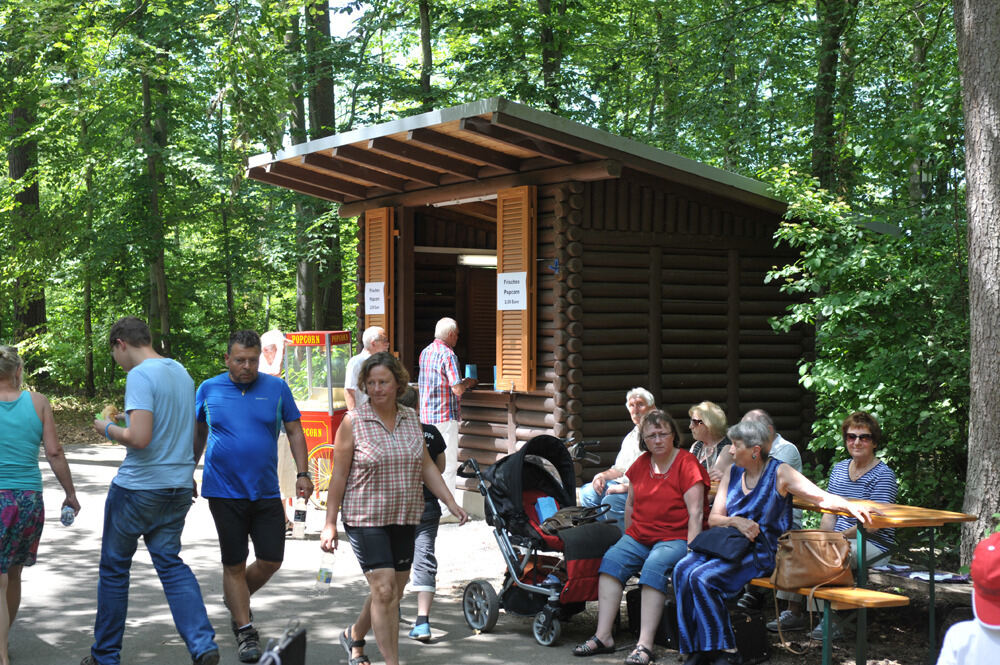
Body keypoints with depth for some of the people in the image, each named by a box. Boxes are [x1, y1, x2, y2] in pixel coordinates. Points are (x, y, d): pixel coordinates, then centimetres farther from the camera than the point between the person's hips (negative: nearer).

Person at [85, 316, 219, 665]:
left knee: (114, 567, 9)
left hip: (138, 487, -7)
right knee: (170, 562, 8)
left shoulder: (140, 375, -16)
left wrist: (108, 429, -7)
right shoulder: (181, 372, 10)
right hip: (179, 487, 7)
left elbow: (139, 438, -24)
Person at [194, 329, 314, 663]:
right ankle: (245, 631, 13)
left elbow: (294, 431, 7)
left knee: (271, 560, 3)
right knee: (234, 564, 2)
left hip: (266, 493, 2)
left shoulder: (276, 388, 2)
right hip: (224, 492, -1)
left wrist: (302, 474, -2)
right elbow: (198, 435, 14)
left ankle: (236, 601, 31)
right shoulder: (208, 390, 2)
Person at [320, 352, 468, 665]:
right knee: (384, 590, -11)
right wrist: (330, 524, -7)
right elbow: (339, 476, -6)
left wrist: (451, 503, 2)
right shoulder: (353, 422, -7)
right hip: (366, 519, -5)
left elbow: (427, 467, 11)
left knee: (391, 589, 13)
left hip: (405, 518, 5)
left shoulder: (411, 418, 7)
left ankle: (354, 636, 38)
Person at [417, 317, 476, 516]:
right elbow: (457, 389, -20)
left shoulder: (425, 352, 11)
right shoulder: (448, 355, -15)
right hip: (445, 417, -8)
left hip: (426, 415, 8)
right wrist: (468, 382, 3)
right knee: (448, 463, -4)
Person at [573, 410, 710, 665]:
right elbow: (630, 505, 22)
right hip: (639, 537, 6)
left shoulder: (687, 464, -7)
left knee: (655, 565, -34)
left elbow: (696, 514, -12)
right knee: (612, 558, -20)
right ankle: (603, 637, -24)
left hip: (675, 539, -6)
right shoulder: (641, 464, 12)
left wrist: (690, 553, -19)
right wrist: (629, 539, 15)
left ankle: (645, 644, -37)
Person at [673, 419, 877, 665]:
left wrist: (850, 506, -28)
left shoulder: (779, 472, -2)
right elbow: (713, 518, 11)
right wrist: (736, 521, -10)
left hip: (761, 550, -6)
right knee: (682, 570, -22)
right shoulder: (732, 474, 15)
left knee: (702, 578, -28)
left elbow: (822, 497, -9)